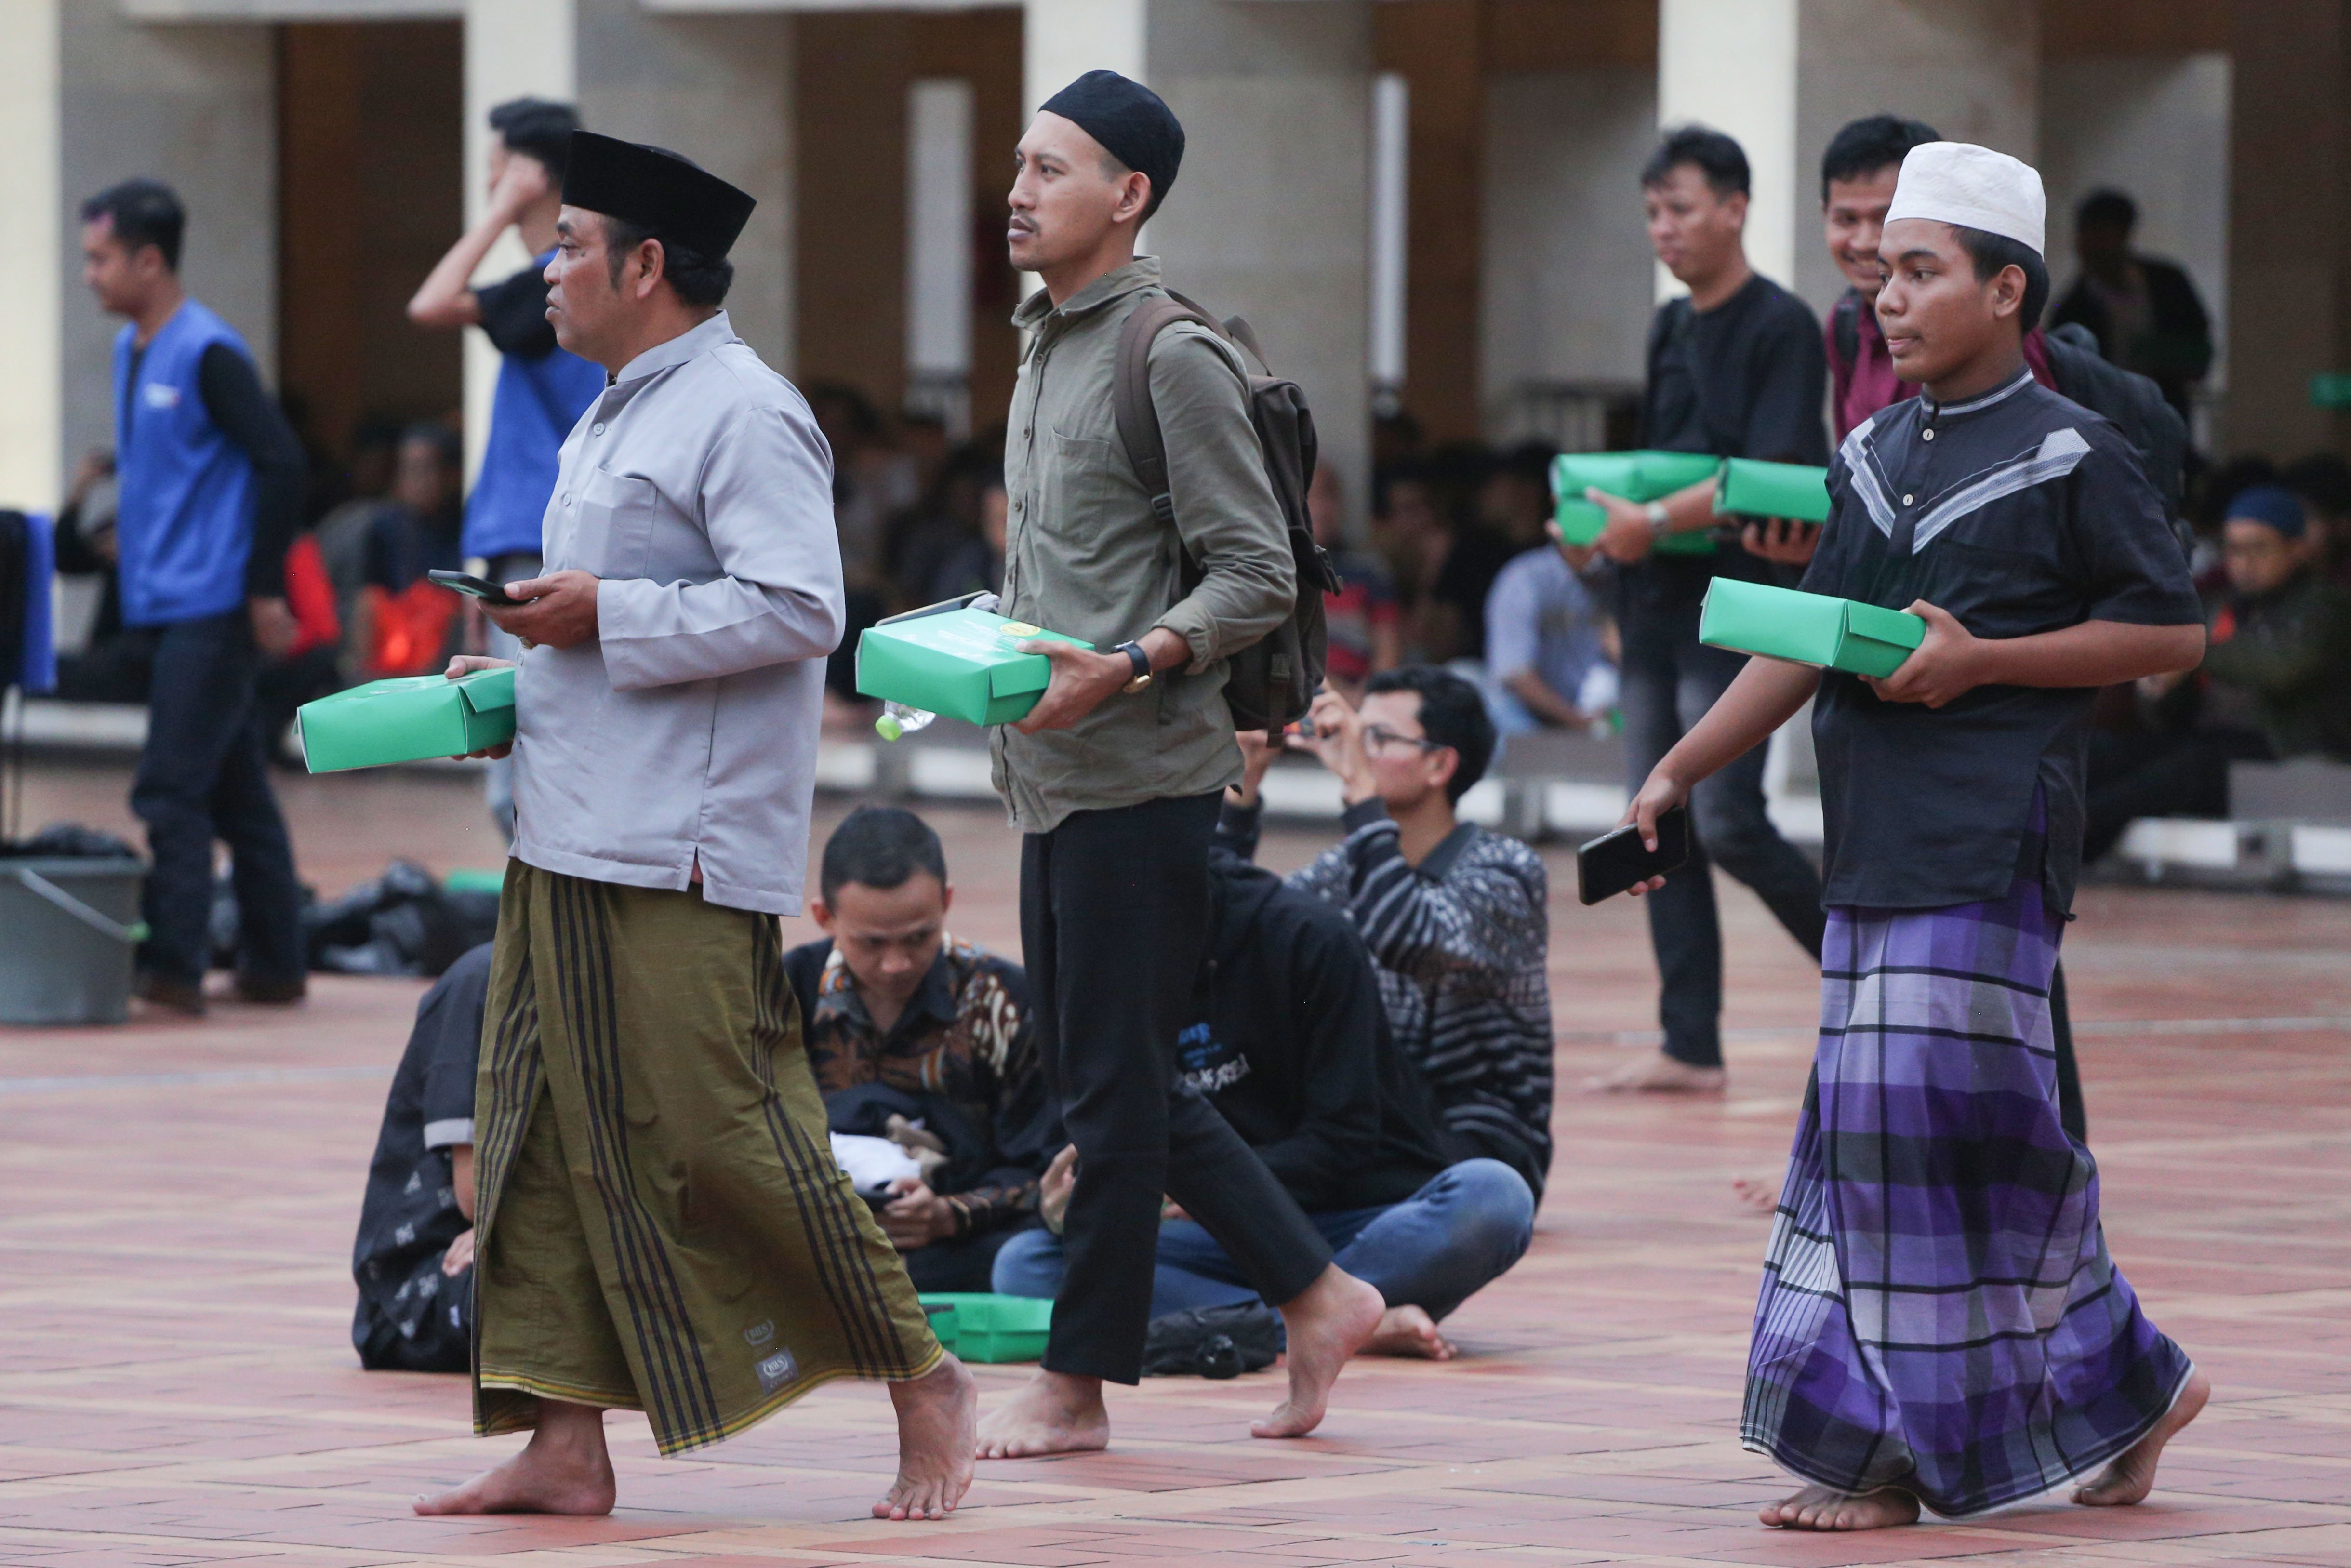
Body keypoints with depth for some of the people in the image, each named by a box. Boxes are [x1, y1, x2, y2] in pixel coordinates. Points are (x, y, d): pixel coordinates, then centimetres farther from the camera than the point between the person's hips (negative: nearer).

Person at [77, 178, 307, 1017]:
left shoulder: (209, 355, -13)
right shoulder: (130, 350, 12)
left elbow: (280, 462, -16)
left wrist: (266, 591, -16)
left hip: (211, 611, -9)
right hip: (157, 607, 9)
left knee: (172, 790, -11)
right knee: (238, 793, 12)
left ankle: (174, 964, -11)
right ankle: (273, 966, 16)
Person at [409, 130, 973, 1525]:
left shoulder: (743, 417, -12)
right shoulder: (616, 420, 19)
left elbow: (798, 611, -22)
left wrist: (605, 617, -18)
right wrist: (513, 674, 13)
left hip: (680, 856, -10)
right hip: (570, 837, 10)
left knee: (716, 1137, -9)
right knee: (550, 1135, 5)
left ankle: (922, 1380, 4)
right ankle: (567, 1443, 7)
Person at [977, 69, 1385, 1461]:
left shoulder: (1174, 360, -12)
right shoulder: (1047, 347, 15)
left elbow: (1259, 577, -14)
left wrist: (1128, 665, -23)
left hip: (1141, 777, -10)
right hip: (1057, 776, 10)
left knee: (1113, 1086, -3)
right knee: (1111, 1081, 12)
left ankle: (1078, 1384, 4)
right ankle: (1318, 1295, 21)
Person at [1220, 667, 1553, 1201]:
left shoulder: (1507, 870, -10)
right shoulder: (1346, 870, 9)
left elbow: (1405, 941, -30)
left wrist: (1359, 787, -30)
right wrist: (1241, 786, -5)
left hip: (1481, 1142, -6)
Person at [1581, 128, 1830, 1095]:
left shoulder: (1781, 327, -8)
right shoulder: (1670, 330, 16)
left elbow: (1773, 479, -18)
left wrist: (1653, 523, -25)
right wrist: (1600, 524, 3)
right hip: (1656, 605, 8)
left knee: (1727, 824, -11)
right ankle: (1690, 1047, 6)